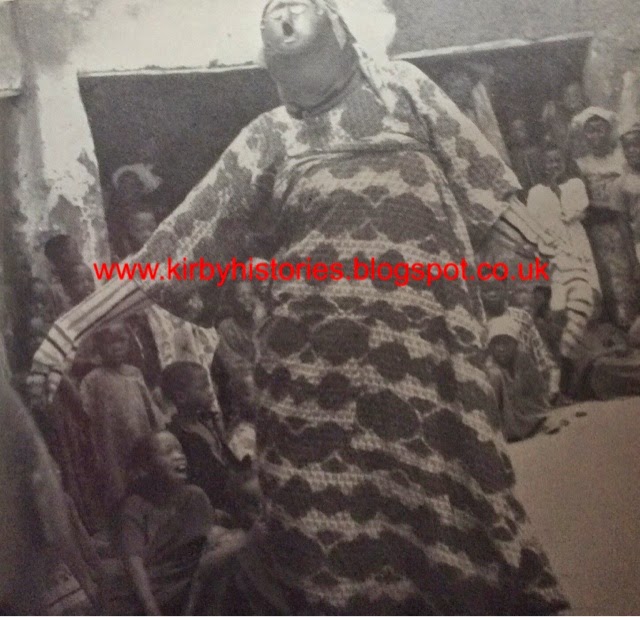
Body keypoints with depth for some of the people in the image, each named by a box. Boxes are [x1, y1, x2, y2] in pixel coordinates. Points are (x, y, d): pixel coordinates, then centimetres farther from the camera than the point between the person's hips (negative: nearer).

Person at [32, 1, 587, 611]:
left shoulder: (402, 85, 17)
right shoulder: (268, 136, 15)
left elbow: (486, 189, 17)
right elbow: (179, 239, 12)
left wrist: (556, 259, 10)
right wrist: (75, 322, 7)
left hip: (424, 342, 0)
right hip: (313, 356, 0)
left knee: (446, 537, -3)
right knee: (336, 543, -1)